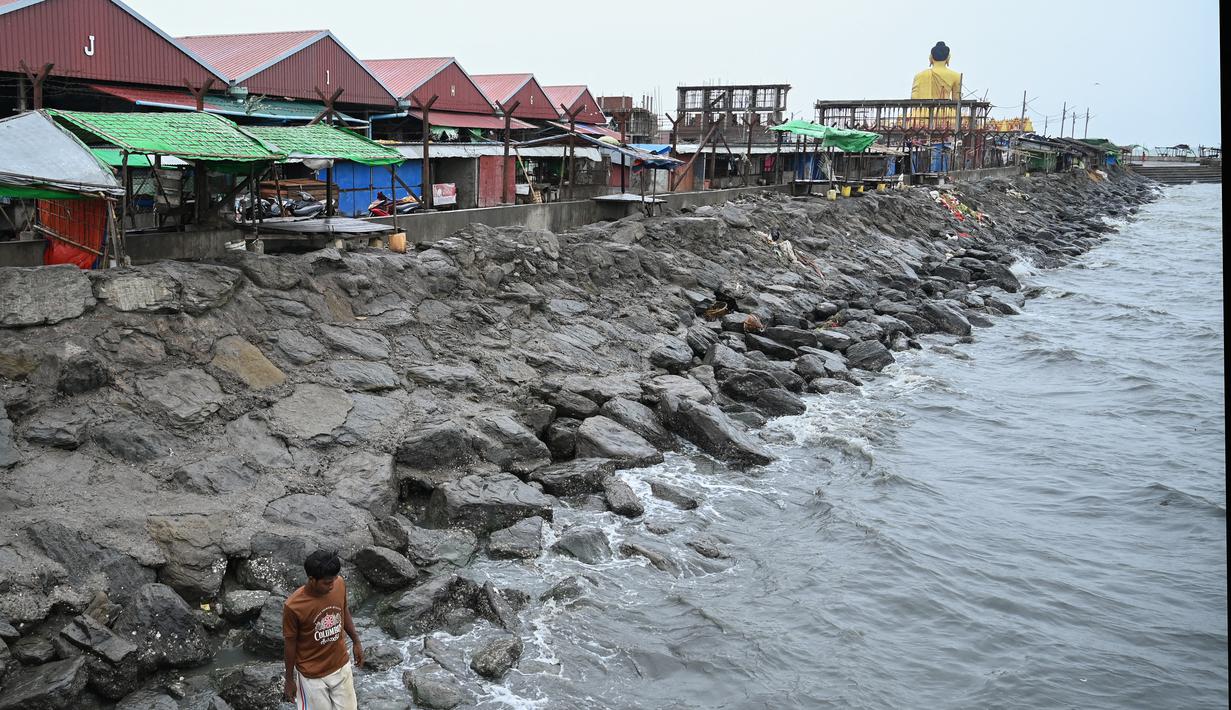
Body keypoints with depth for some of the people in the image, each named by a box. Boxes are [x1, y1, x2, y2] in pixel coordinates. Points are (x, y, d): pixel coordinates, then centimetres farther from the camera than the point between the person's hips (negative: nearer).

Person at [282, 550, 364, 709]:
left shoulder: (340, 584, -16)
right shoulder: (293, 606, -28)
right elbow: (290, 646, -14)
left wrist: (356, 641, 12)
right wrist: (289, 679, -3)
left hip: (341, 666, 4)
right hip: (312, 675, -4)